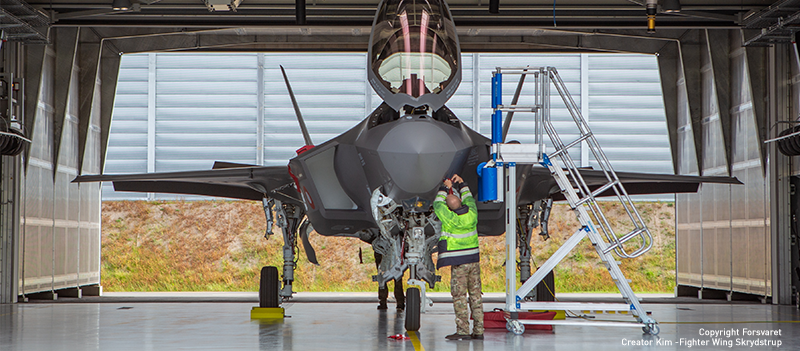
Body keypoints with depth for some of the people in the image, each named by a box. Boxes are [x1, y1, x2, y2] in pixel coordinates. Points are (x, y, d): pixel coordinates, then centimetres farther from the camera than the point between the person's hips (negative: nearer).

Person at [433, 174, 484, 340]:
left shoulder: (450, 218, -16)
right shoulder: (471, 213, -3)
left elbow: (437, 204, 3)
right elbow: (469, 198, 20)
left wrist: (445, 187, 13)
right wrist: (462, 184, 28)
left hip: (459, 262, -6)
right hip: (474, 259, 6)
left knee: (459, 296, -4)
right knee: (475, 295, 8)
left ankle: (463, 330, -7)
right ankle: (478, 330, 10)